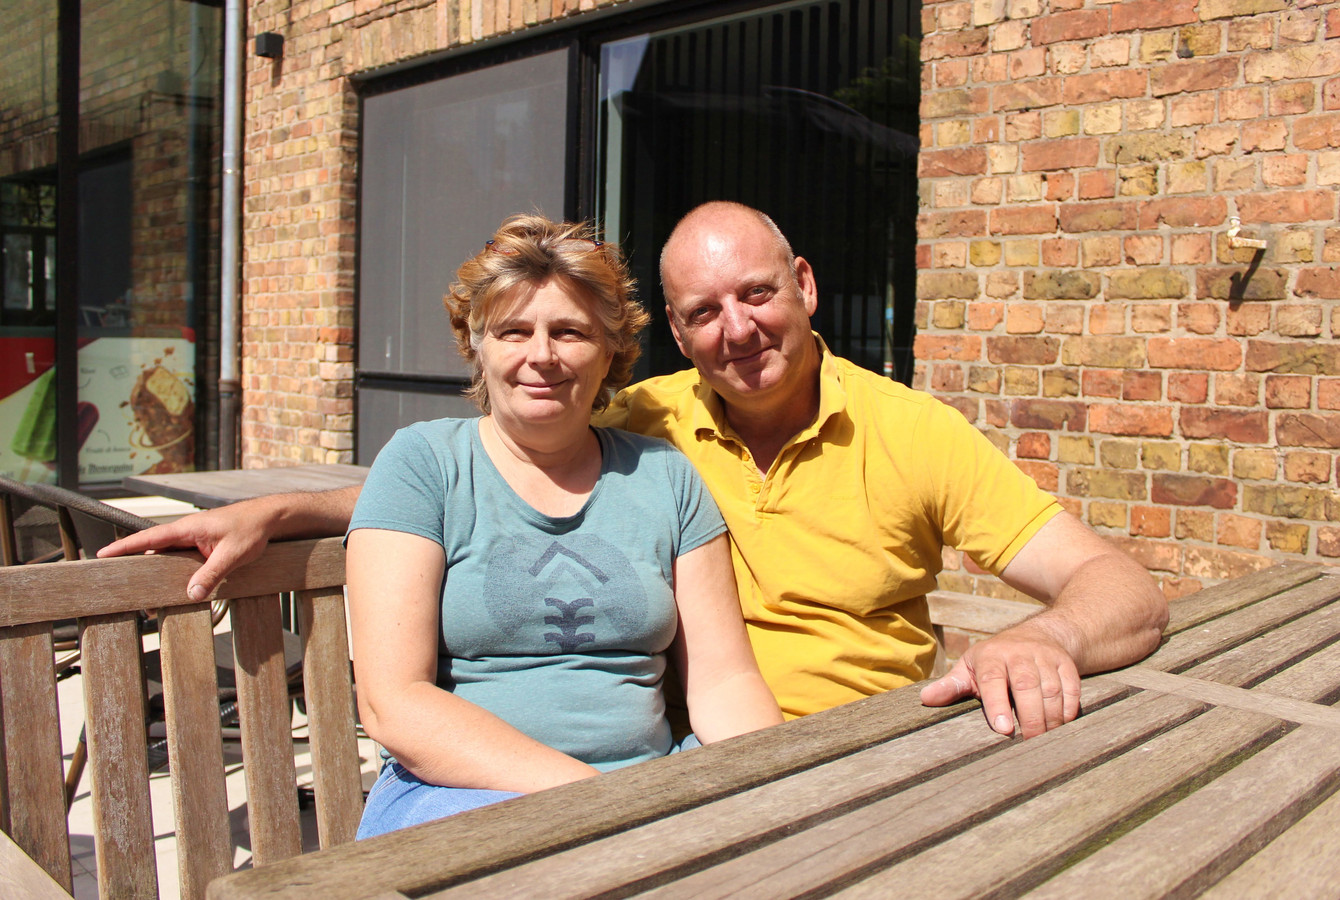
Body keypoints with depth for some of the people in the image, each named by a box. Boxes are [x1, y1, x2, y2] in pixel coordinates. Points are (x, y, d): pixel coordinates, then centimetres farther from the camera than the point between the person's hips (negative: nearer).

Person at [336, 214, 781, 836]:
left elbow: (723, 680, 8)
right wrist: (584, 792, -19)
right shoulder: (422, 463, 1)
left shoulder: (663, 475, 10)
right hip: (458, 793, -3)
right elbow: (392, 703, -9)